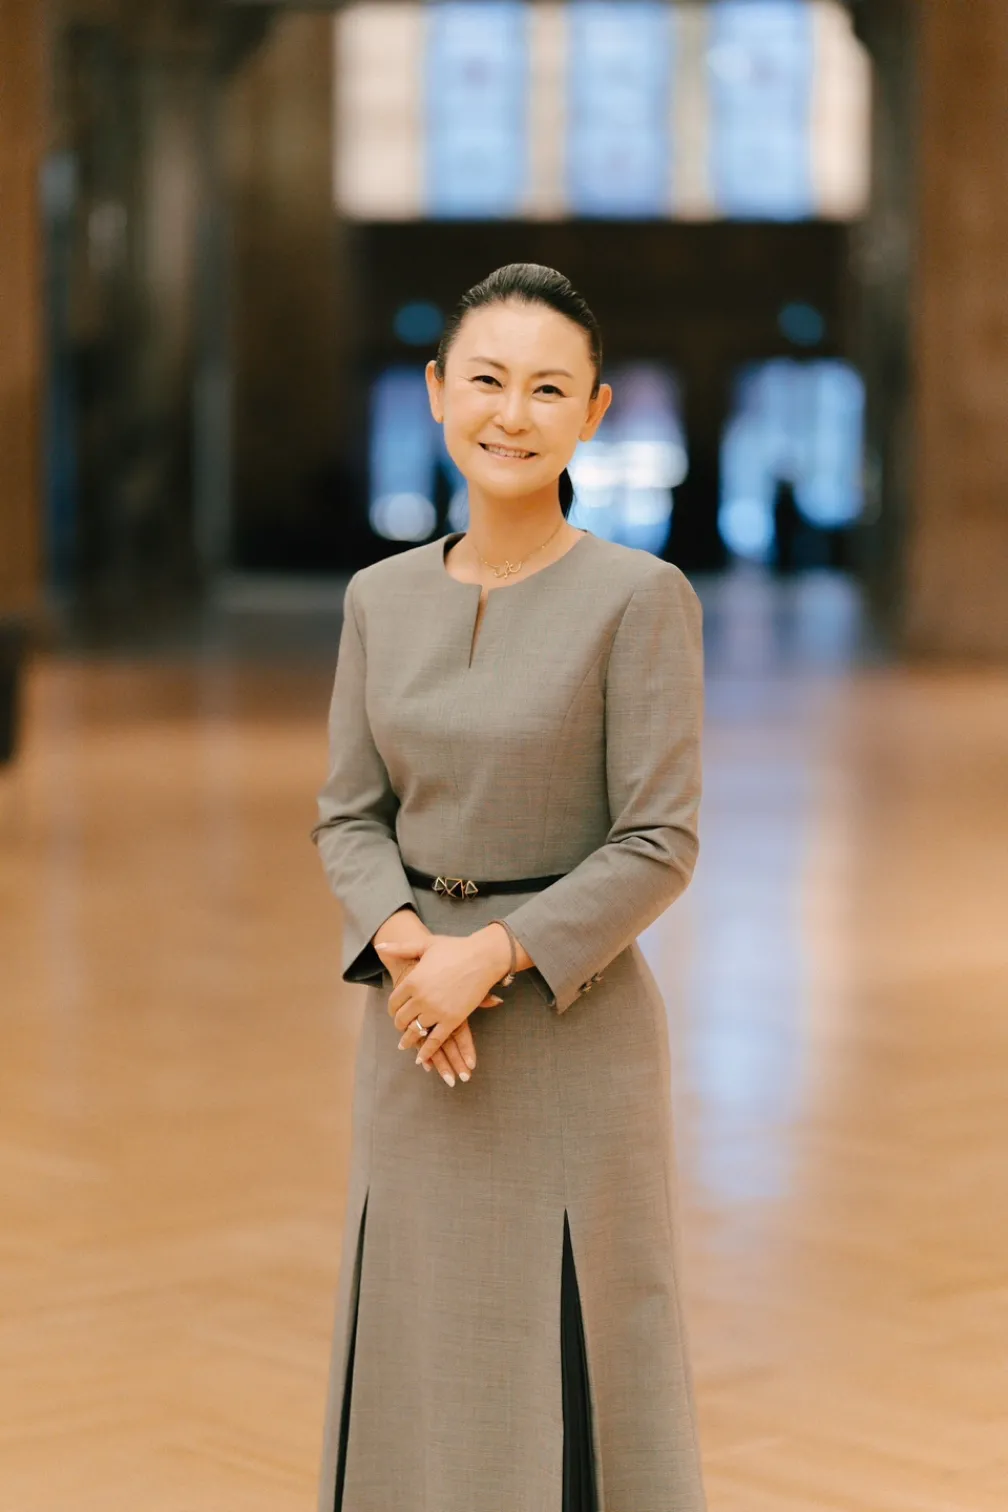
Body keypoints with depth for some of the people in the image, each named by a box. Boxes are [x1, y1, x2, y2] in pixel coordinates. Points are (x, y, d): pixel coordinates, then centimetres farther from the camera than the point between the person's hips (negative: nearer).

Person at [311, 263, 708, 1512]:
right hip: (414, 1037, 5)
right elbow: (349, 817, 6)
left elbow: (658, 844, -12)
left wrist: (491, 954, -19)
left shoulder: (640, 598, -11)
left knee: (574, 1376, 2)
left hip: (573, 1023, -5)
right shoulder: (382, 598, 5)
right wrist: (400, 939, -13)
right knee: (413, 1363, 12)